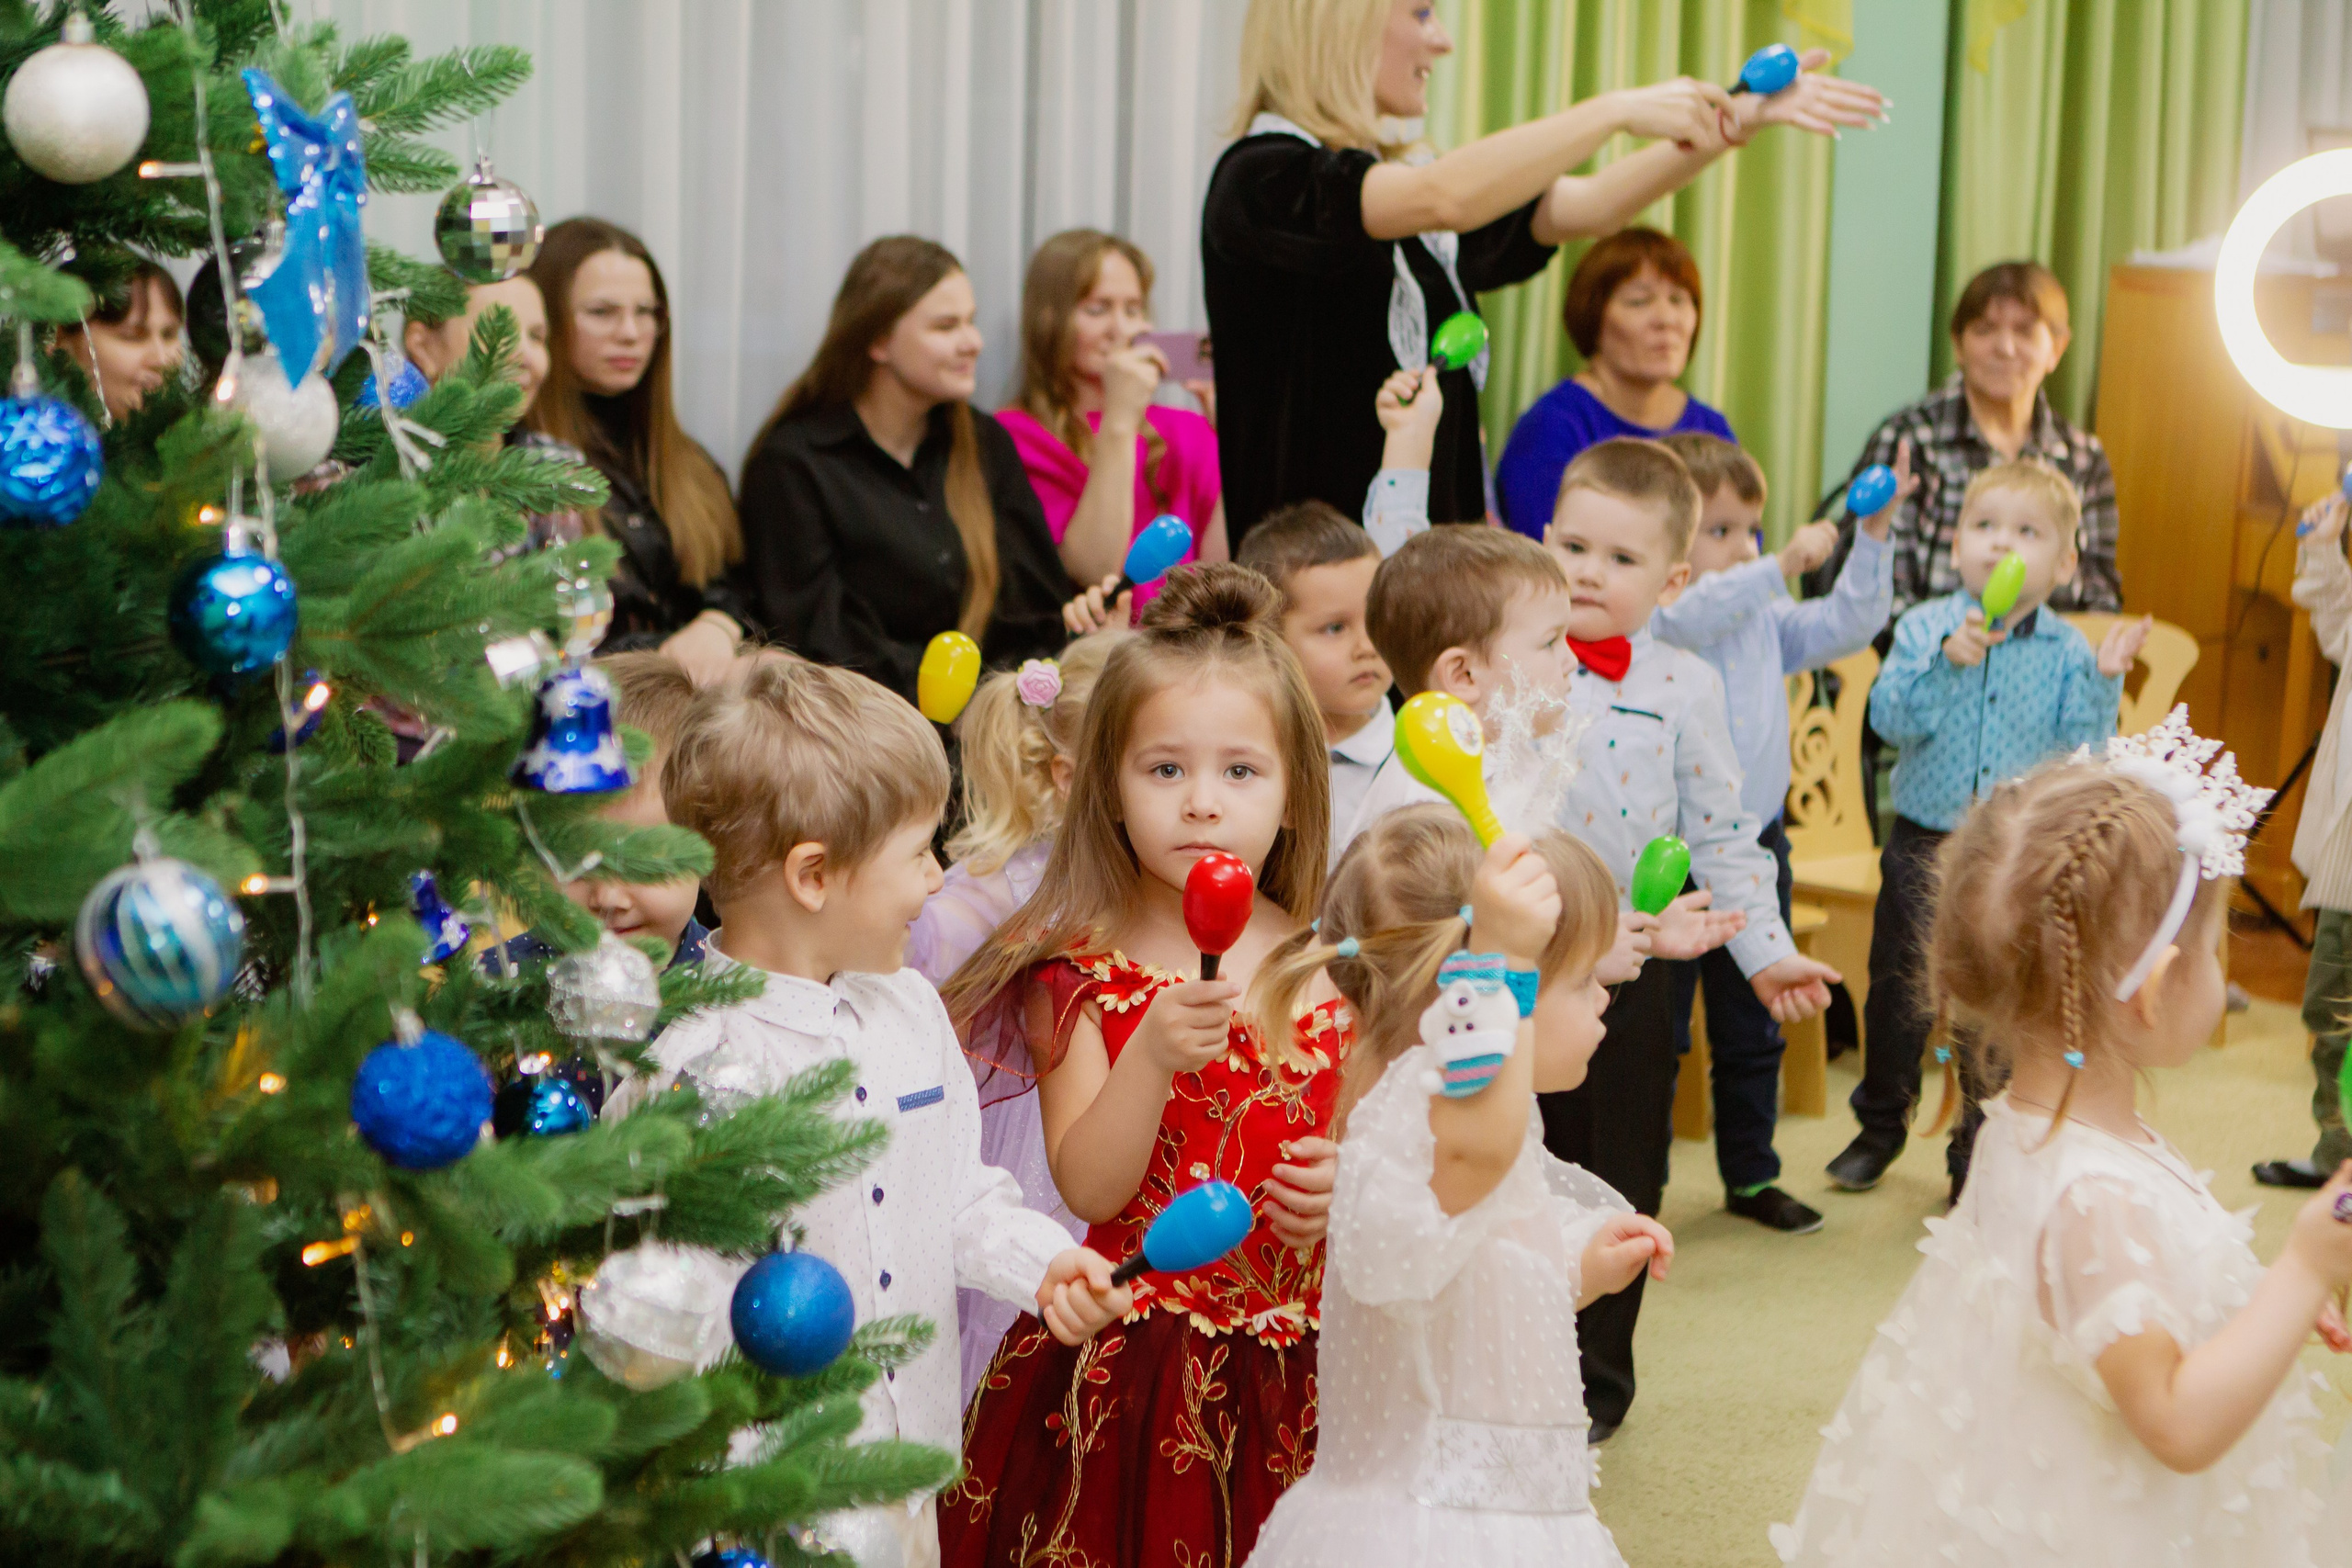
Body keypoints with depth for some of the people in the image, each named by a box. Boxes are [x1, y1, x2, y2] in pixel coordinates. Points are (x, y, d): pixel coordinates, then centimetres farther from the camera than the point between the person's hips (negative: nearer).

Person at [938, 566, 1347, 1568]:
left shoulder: (1332, 970, 2)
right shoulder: (1082, 971, -5)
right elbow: (1087, 1187, -14)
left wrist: (1350, 1180, -10)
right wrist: (1151, 1056, -28)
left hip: (1295, 1367, 2)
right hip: (1128, 1363, -2)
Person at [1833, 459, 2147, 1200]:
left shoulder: (2068, 653, -1)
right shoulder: (1925, 629, -3)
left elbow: (2081, 751, -8)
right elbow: (1891, 718, -16)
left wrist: (2103, 680, -20)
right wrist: (1946, 661, -28)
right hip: (1925, 841, 0)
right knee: (1900, 994, 10)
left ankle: (1978, 1152, 23)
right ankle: (1881, 1126, 33)